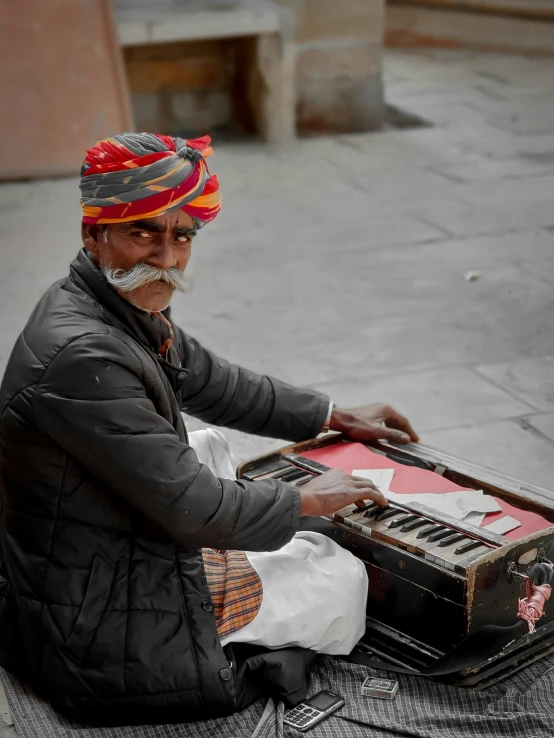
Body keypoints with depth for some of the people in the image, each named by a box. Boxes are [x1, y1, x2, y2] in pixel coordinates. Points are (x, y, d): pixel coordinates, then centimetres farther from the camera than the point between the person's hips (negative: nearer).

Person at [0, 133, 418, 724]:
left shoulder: (130, 307, -1)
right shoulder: (82, 356, -31)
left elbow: (212, 383, 16)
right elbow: (189, 508, -26)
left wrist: (334, 417, 21)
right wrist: (305, 501, -10)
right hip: (98, 619, -10)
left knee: (208, 447, 30)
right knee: (343, 578, 2)